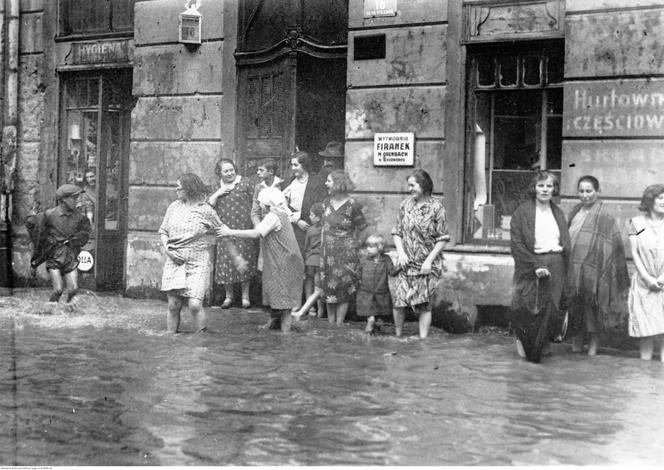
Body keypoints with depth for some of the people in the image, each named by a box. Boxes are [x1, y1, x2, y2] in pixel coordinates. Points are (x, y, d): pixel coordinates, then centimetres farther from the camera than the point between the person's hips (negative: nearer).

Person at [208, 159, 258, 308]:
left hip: (244, 229, -3)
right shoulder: (217, 188, 11)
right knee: (226, 262, 2)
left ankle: (245, 296, 12)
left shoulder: (245, 183, 1)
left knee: (244, 262, 1)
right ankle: (228, 296, 17)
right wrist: (217, 194, -8)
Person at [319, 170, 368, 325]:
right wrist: (323, 246, 10)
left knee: (343, 289, -3)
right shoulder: (327, 203, 5)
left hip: (346, 253, -5)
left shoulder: (352, 205, -13)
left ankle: (339, 324, 4)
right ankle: (330, 323, 15)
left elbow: (361, 226, -2)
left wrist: (345, 238, 3)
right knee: (328, 287, 6)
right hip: (328, 252, 6)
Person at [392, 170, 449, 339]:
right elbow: (397, 232, 11)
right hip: (406, 262, 3)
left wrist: (429, 260, -12)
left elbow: (442, 239, -5)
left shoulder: (436, 207, -6)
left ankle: (423, 339, 7)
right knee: (399, 301, -4)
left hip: (427, 263, -2)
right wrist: (401, 252, -5)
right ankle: (397, 336, 15)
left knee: (423, 303, -2)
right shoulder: (405, 205, 5)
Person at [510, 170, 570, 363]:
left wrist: (562, 268, 2)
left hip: (555, 267, 4)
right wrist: (535, 266, -16)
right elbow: (516, 244, -8)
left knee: (550, 309, 1)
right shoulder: (522, 212, -2)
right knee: (529, 309, -5)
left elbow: (566, 245, 15)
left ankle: (542, 345, 15)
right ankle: (523, 340, 17)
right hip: (530, 266, -4)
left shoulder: (558, 213, 13)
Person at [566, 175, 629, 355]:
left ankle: (593, 345, 11)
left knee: (592, 306, 1)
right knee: (574, 306, 8)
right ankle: (576, 344, 20)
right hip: (572, 266, 5)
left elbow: (613, 245, -7)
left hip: (592, 267, -5)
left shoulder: (604, 216, -6)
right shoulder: (575, 212, 12)